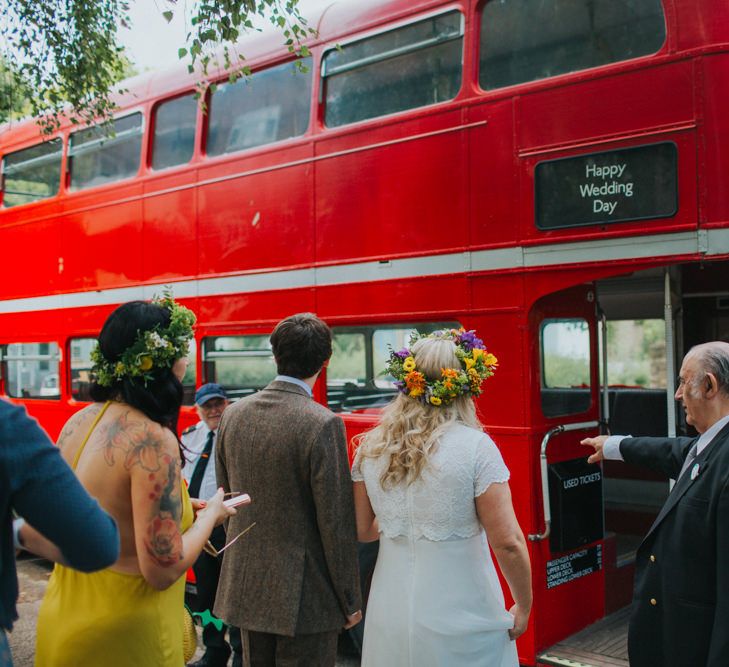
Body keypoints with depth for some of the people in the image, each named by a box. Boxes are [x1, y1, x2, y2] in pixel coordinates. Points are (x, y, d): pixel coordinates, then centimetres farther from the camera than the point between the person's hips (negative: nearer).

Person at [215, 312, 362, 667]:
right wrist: (350, 601, -4)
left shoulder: (233, 414, 0)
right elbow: (336, 521, -15)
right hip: (303, 596, -6)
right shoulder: (323, 425, -18)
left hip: (245, 587, 6)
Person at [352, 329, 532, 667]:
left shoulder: (371, 447, -1)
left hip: (390, 616, 4)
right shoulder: (475, 446, -14)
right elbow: (508, 543, -15)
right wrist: (523, 608, -1)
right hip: (461, 622, -4)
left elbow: (361, 530, 7)